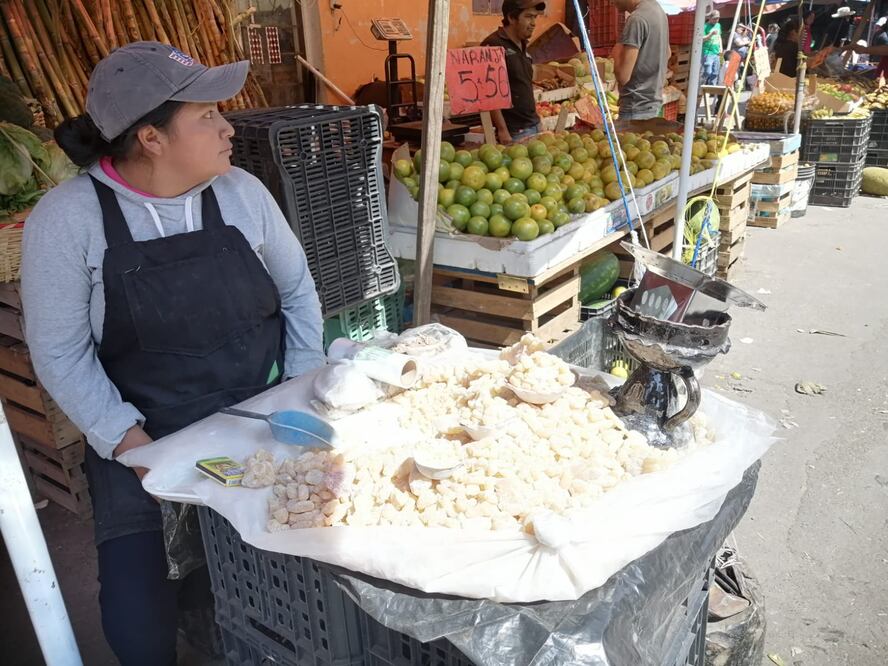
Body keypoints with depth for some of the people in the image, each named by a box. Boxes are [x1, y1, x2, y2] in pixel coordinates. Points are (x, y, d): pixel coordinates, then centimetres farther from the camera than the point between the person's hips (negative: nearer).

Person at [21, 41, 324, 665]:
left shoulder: (241, 191, -3)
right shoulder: (67, 217, -11)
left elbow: (297, 289, 8)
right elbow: (59, 352, -7)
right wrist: (127, 440, -15)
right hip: (145, 441, -2)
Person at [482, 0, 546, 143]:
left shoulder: (522, 46, 16)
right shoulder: (493, 45, -11)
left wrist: (536, 123, 18)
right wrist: (502, 131, -19)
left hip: (534, 126, 8)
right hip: (513, 132, -8)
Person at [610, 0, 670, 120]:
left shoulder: (637, 19, -21)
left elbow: (623, 76, -23)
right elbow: (667, 53, 24)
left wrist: (616, 53, -6)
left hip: (637, 108, -10)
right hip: (654, 101, 10)